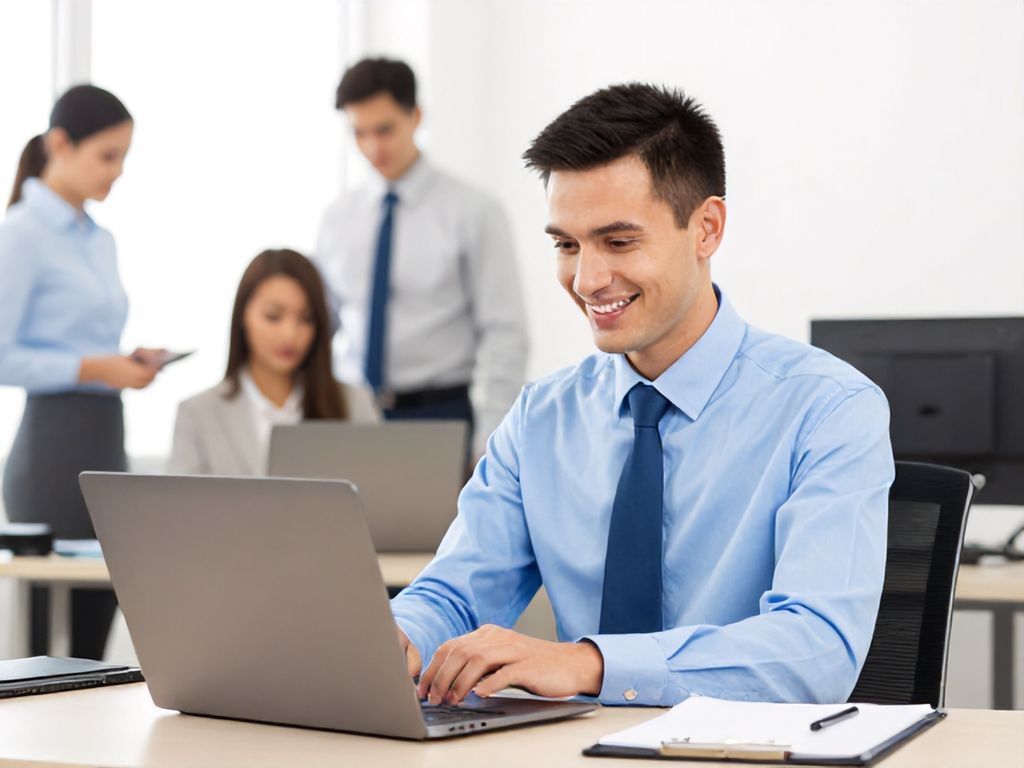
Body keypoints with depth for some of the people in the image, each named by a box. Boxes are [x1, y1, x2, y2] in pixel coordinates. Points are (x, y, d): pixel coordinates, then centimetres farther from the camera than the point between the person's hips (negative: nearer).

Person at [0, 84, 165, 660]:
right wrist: (93, 369, -18)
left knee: (97, 616, 7)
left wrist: (127, 365, 4)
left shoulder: (100, 240, 16)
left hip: (106, 440, 8)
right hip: (55, 445, -8)